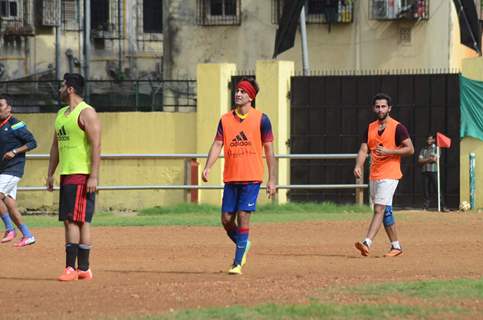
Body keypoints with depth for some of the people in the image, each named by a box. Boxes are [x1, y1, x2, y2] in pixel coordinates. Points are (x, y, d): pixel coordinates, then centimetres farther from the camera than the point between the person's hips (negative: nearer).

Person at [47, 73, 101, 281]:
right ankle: (83, 269, 11)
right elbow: (56, 145, 24)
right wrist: (50, 173, 19)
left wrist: (94, 177, -21)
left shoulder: (86, 113, -10)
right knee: (69, 221, 8)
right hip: (66, 175, 9)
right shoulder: (61, 114, 18)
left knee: (74, 220, -13)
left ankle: (71, 268, -15)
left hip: (82, 175, -9)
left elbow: (96, 145, -16)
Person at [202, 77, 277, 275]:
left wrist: (272, 180, -3)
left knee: (243, 217, -10)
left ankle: (238, 263, -6)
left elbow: (268, 150, 1)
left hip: (251, 178, -4)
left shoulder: (261, 119, -1)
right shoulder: (225, 119, 9)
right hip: (231, 177, 4)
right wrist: (208, 167, -14)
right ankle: (242, 245, 33)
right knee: (226, 219, 5)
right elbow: (217, 144, 2)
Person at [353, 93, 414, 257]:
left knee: (379, 209, -16)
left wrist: (389, 151, -18)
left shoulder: (397, 127, -6)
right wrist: (358, 166, -10)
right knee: (385, 211, 12)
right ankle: (396, 246, 20)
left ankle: (367, 243, -27)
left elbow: (410, 149, -8)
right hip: (374, 175, 8)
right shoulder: (370, 128, 13)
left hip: (389, 175, -8)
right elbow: (363, 150, 9)